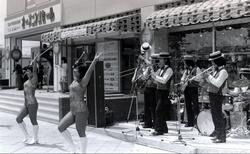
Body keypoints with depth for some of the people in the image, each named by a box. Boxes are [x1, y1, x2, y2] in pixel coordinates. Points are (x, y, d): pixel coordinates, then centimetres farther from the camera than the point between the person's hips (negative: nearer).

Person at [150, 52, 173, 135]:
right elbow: (156, 81, 16)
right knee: (161, 111, 12)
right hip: (158, 91, 8)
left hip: (164, 93, -8)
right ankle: (164, 128, 22)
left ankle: (159, 130, -7)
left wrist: (155, 75, -18)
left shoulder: (169, 70, -10)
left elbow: (164, 80, -23)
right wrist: (152, 73, 1)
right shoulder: (160, 70, 12)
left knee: (159, 110, -11)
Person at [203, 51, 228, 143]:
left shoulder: (223, 72, -15)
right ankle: (217, 133, 29)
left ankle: (222, 137, -1)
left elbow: (217, 83, -26)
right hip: (213, 95, 9)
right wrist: (206, 78, 1)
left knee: (218, 116, -6)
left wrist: (209, 76, -20)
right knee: (215, 115, 16)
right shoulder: (216, 71, 14)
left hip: (218, 96, -9)